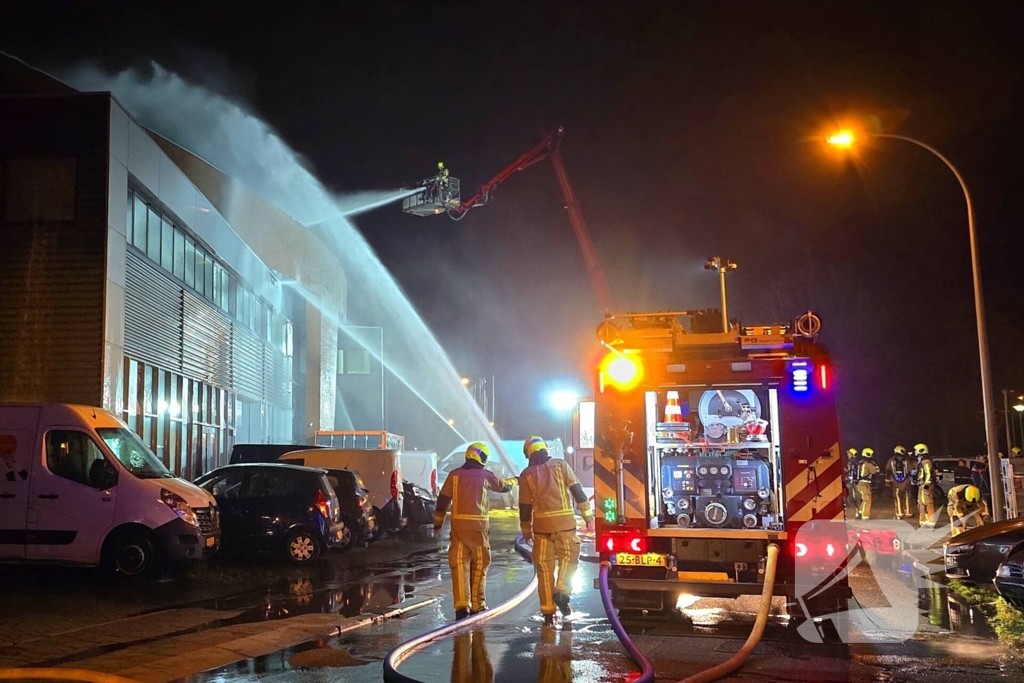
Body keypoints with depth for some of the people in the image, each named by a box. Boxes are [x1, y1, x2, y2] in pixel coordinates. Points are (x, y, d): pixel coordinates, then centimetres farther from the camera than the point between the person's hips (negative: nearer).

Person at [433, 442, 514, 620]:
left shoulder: (455, 474, 5)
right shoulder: (485, 475, 3)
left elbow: (443, 500, 4)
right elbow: (504, 486, 22)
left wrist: (438, 523, 14)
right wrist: (513, 481, 45)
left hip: (458, 525, 1)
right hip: (479, 525, -1)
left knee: (459, 564, 0)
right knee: (479, 565, 11)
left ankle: (462, 604, -12)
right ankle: (477, 604, 16)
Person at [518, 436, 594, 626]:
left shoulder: (527, 474, 6)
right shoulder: (561, 465, 4)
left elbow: (525, 506, 7)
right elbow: (577, 491, -1)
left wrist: (526, 530, 17)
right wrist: (588, 516, 4)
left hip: (541, 524, 1)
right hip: (565, 522, -1)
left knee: (544, 567, 6)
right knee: (568, 558, 11)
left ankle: (548, 612, 6)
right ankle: (562, 590, -13)